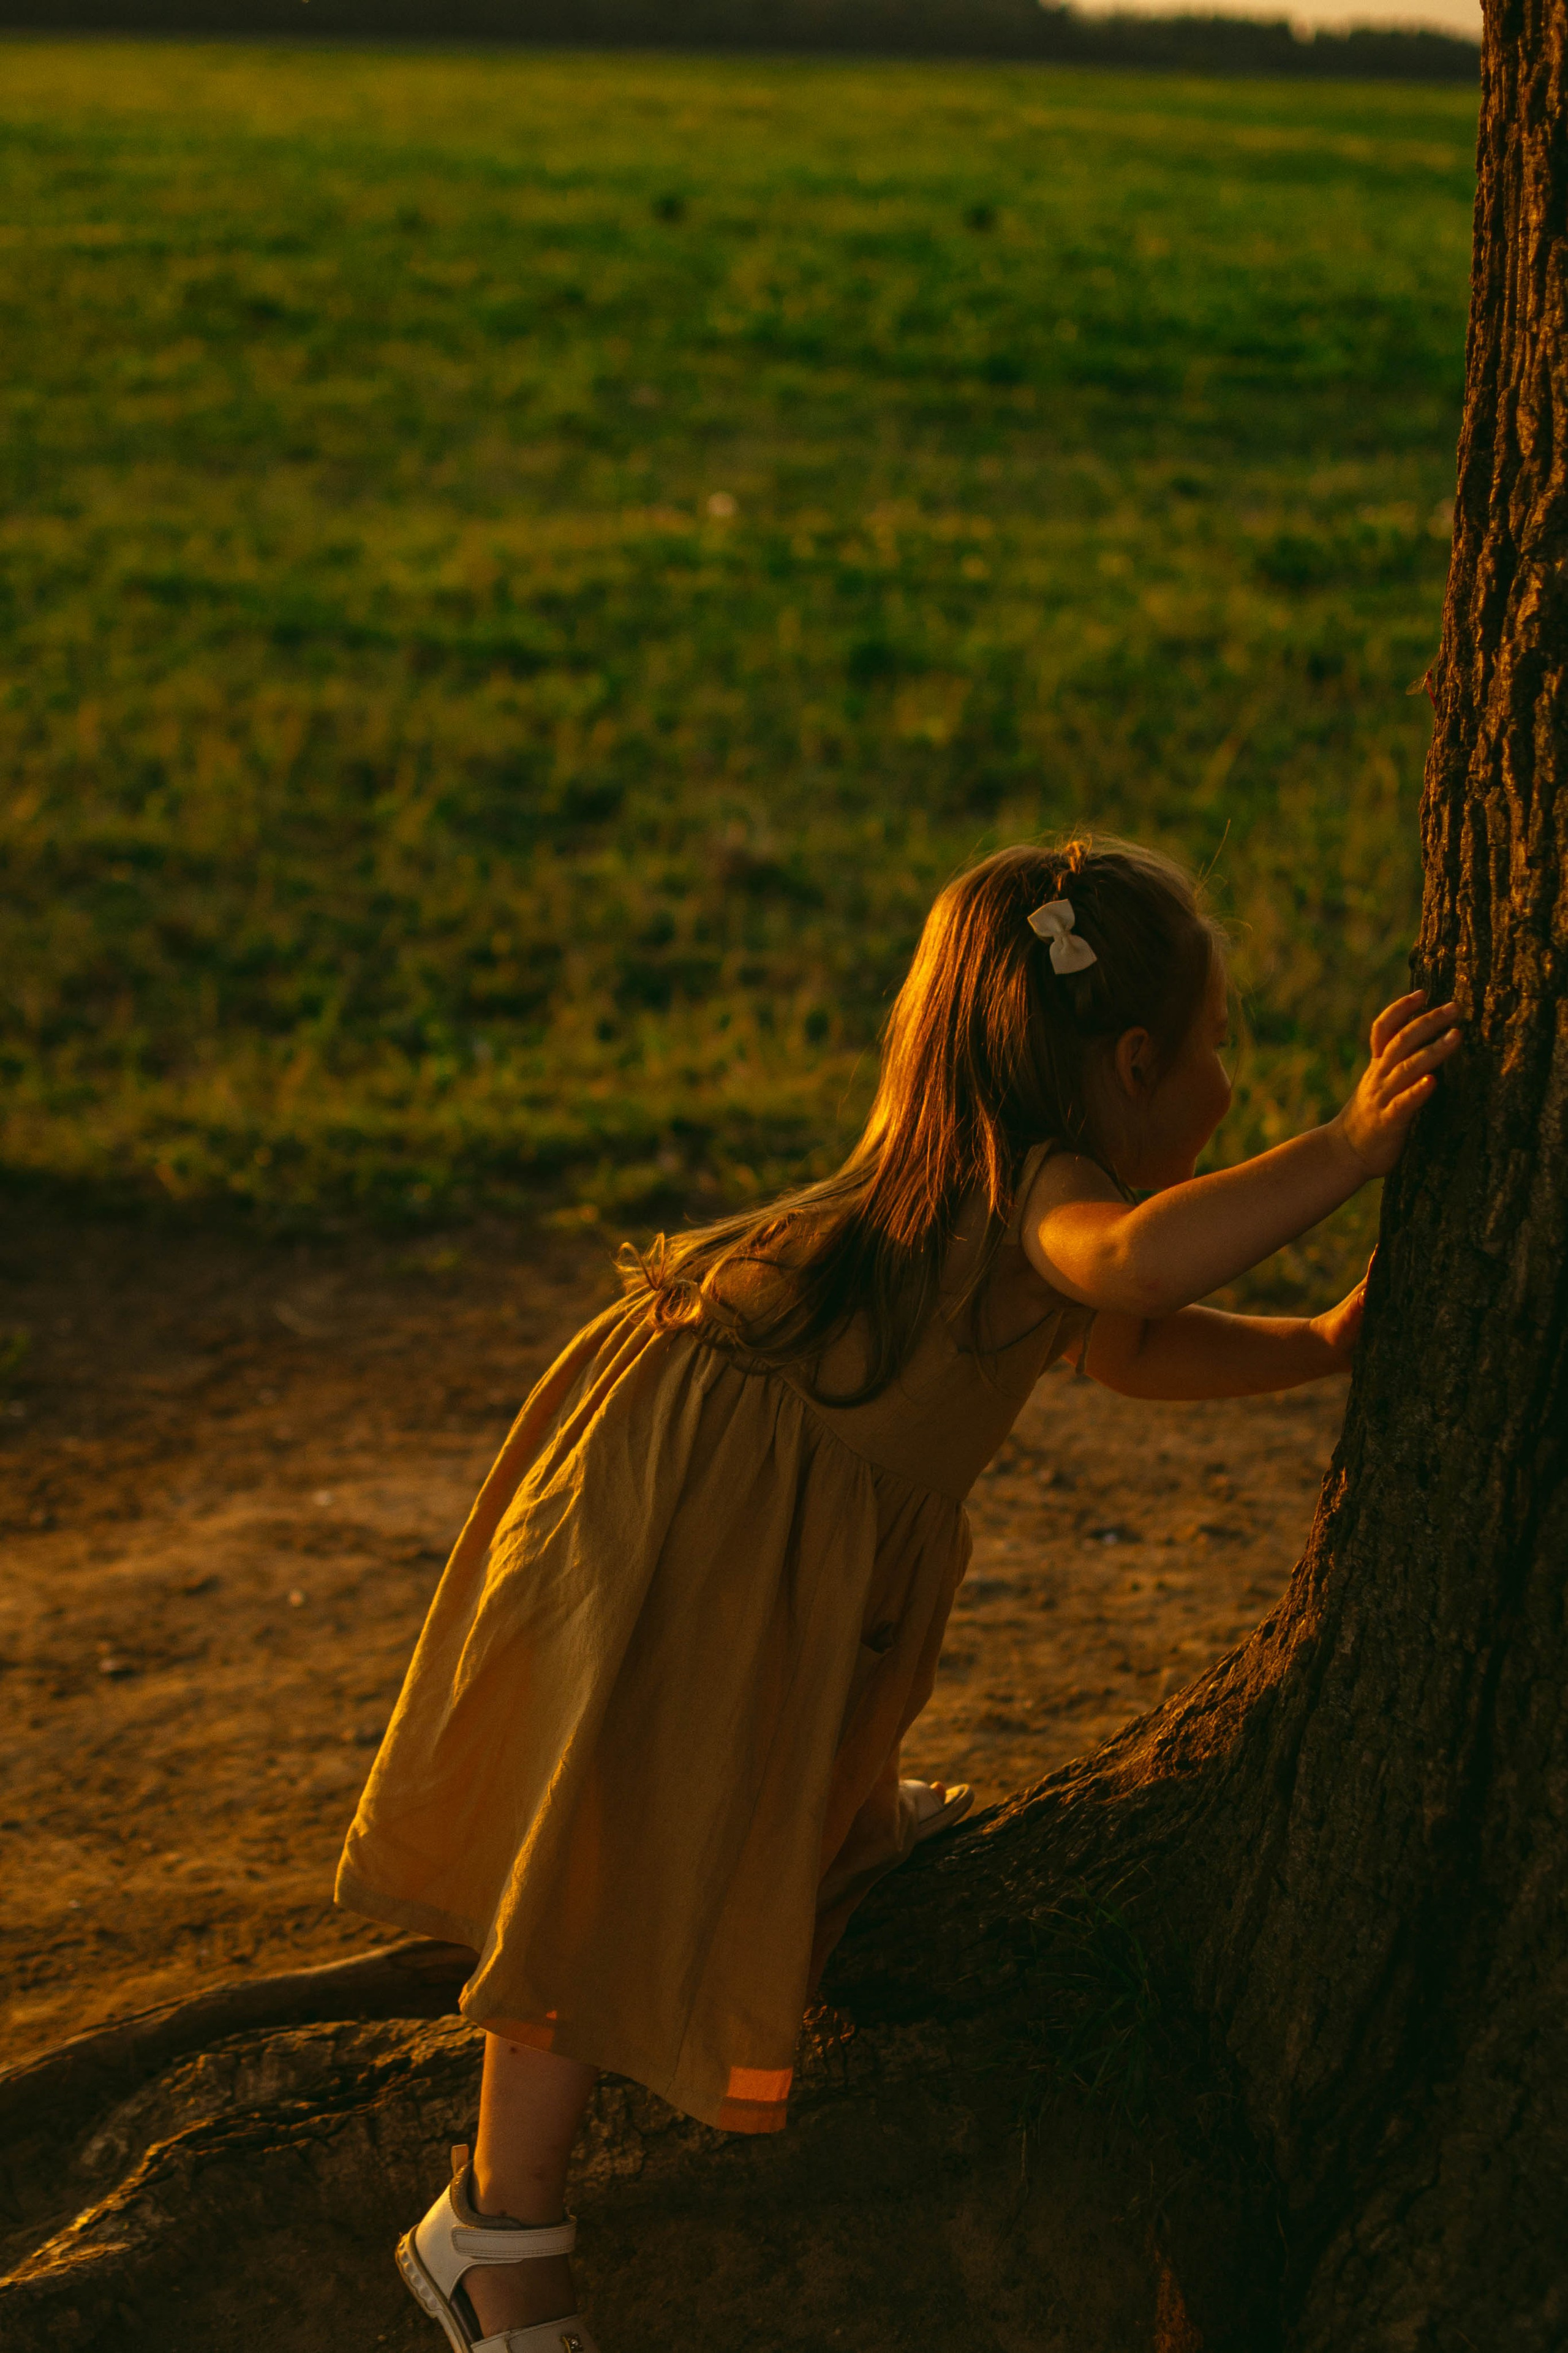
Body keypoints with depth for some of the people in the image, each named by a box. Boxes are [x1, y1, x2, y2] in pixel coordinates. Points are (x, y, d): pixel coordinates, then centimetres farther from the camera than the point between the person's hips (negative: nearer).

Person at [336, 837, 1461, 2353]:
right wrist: (1348, 1146, -41)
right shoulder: (1030, 1180, -21)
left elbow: (1127, 1344, 25)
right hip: (684, 1505, -10)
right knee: (626, 1864, -6)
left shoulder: (988, 1176, 10)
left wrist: (1319, 1346, 18)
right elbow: (1141, 1261, -46)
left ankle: (847, 1833, 70)